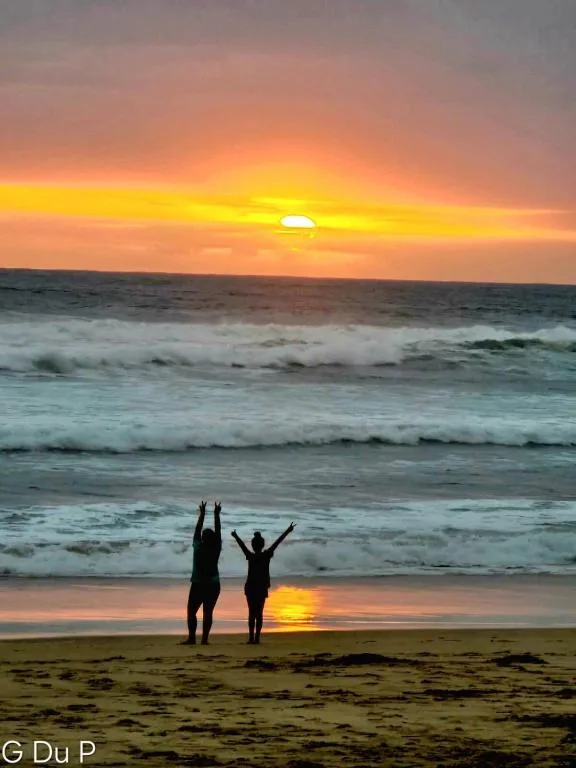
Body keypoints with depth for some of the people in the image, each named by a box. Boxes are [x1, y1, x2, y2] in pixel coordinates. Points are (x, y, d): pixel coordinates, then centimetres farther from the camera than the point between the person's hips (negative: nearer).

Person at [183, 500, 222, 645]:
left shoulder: (198, 548, -8)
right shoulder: (216, 549, -5)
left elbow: (197, 530, 1)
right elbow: (218, 531, 3)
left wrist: (202, 514, 8)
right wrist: (217, 515, 8)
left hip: (198, 585, -2)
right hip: (213, 586, 2)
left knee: (191, 611, 2)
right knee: (208, 613, 3)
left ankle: (192, 638, -8)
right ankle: (204, 639, -3)